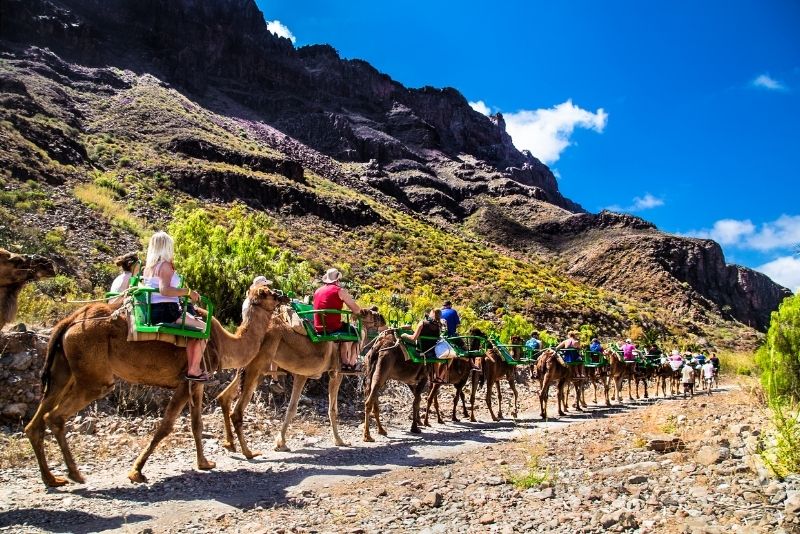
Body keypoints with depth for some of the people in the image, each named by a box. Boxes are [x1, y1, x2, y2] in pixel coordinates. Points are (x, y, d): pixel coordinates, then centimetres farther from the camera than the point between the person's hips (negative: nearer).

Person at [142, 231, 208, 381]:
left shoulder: (148, 266, 16)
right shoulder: (165, 265, -11)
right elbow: (164, 290, -26)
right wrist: (188, 291, -20)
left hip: (152, 311, 10)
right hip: (166, 311, -10)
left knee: (196, 323, 21)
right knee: (204, 328, -2)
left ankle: (192, 367, 12)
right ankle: (194, 370, -3)